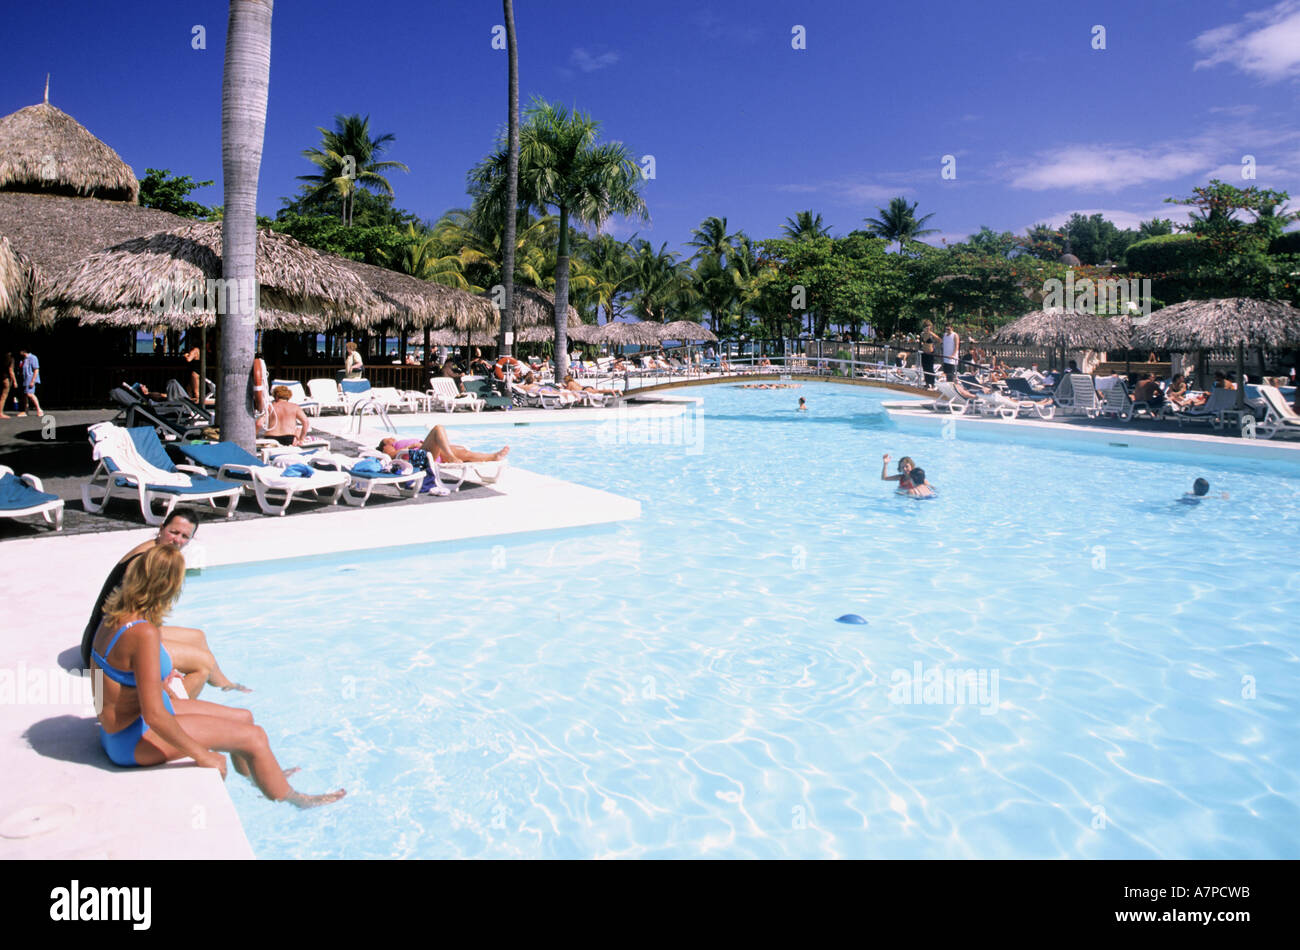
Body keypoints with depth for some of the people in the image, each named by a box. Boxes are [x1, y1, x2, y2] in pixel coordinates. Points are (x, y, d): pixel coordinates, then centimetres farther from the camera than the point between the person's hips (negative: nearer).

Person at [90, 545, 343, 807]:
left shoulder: (115, 616, -2)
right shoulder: (144, 633, -31)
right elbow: (154, 716, -31)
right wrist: (201, 755, -21)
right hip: (133, 741, -10)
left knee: (243, 718, 16)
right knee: (254, 737, -5)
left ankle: (258, 777, 41)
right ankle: (290, 799, 16)